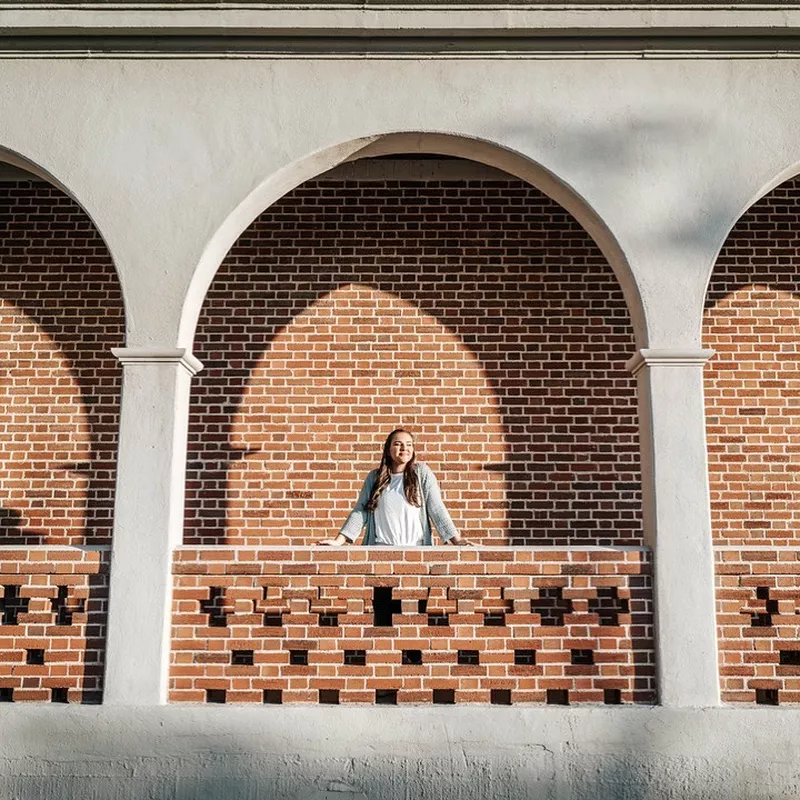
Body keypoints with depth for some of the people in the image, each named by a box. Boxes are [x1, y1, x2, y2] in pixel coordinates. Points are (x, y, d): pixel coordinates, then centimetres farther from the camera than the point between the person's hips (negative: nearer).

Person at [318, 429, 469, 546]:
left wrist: (456, 540, -7)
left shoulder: (422, 473, 6)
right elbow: (360, 511, 8)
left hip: (415, 548, -1)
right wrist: (339, 540, -2)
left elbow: (436, 508, 2)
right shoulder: (374, 477, 11)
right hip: (380, 549, 1)